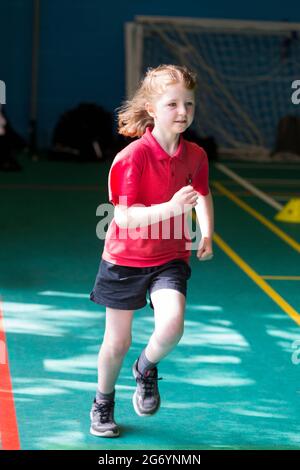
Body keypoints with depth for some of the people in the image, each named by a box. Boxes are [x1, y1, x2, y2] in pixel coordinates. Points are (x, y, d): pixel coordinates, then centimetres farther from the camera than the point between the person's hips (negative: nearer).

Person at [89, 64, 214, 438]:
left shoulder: (195, 155, -4)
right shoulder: (133, 156, -20)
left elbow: (203, 194, 17)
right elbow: (124, 216, -24)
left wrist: (206, 235, 4)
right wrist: (170, 207, -37)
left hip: (170, 257, 3)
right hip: (125, 258, -3)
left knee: (171, 326, -23)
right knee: (117, 342, 8)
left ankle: (146, 369, 12)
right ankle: (103, 403, 37)